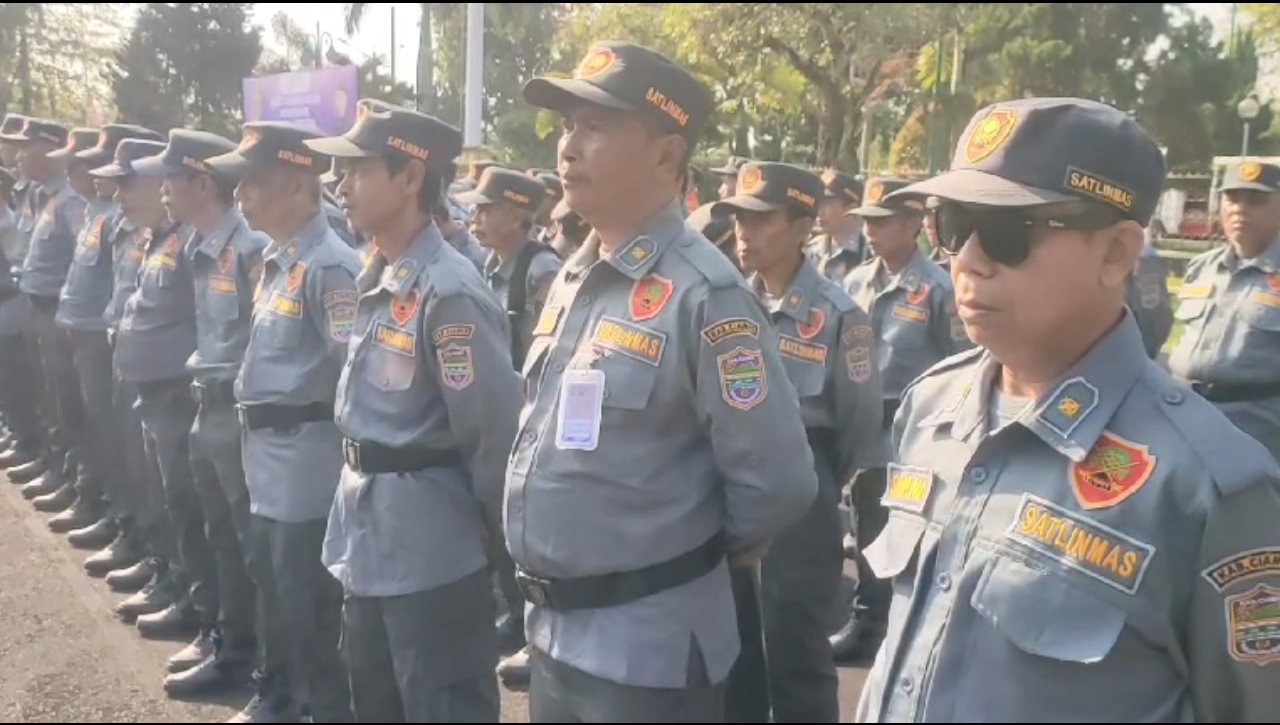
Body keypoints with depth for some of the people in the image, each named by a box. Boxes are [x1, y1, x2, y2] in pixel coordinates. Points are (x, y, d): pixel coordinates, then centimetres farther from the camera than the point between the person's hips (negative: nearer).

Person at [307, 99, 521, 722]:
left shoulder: (449, 292, -22)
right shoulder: (375, 281, 7)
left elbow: (496, 429, -21)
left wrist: (489, 537, -9)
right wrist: (361, 489, 16)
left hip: (431, 553, -9)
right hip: (367, 543, 9)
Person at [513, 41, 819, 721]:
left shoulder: (705, 295, -19)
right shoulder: (571, 279, 6)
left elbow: (778, 480, -21)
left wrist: (705, 547, -3)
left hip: (649, 650, -7)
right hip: (552, 630, 7)